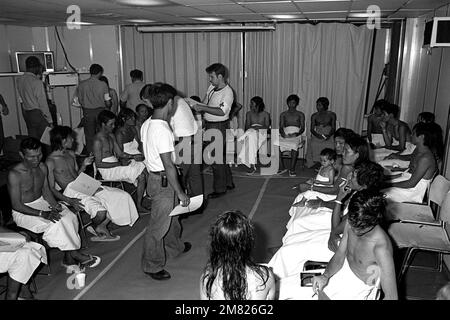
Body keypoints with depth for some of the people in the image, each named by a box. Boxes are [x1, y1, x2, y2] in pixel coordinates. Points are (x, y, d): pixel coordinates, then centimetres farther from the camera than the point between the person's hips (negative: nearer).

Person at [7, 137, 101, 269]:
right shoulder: (14, 174, -19)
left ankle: (69, 257, -13)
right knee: (54, 224, -30)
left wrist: (55, 206, -10)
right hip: (23, 212, -6)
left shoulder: (42, 168, 1)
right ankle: (75, 254, -14)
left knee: (70, 217, -18)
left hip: (42, 203, 6)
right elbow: (16, 205, -20)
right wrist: (42, 213, -28)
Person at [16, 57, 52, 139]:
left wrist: (38, 76, 15)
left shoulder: (19, 80, 2)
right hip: (37, 113, -7)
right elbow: (43, 103, -17)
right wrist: (49, 120, -9)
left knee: (32, 139, 15)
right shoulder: (37, 82, -19)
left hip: (25, 112, 7)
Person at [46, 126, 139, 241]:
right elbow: (51, 188, -10)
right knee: (99, 211, -35)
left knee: (123, 196, -7)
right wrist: (69, 201, -23)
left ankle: (101, 227, -3)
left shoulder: (71, 154, 16)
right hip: (71, 190, -8)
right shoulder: (50, 161, -7)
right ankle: (97, 229, 1)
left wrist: (84, 165, 4)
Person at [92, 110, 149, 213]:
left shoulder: (111, 136, 12)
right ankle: (139, 206, -8)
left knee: (143, 167, -8)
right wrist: (119, 163, -21)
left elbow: (120, 153, 14)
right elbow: (98, 164, -18)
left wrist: (133, 156, -4)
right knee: (141, 176, -20)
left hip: (117, 164, 8)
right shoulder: (98, 140, -15)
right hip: (107, 170, -8)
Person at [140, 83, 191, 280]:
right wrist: (180, 192, -19)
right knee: (159, 225, 4)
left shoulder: (147, 124, 3)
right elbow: (168, 165, -25)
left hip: (154, 175, 10)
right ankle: (152, 266, 20)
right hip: (163, 181, -10)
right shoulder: (163, 130, -26)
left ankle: (175, 247, 48)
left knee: (170, 216, 27)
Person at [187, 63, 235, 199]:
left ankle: (220, 189, 13)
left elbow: (222, 111, -28)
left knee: (217, 158, -1)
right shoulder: (211, 88, 8)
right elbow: (205, 103, 18)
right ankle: (228, 183, 32)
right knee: (221, 156, 18)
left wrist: (202, 108, -28)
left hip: (219, 127, -8)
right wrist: (195, 104, 0)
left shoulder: (227, 92, -17)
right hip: (209, 126, 8)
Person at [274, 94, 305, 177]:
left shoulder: (300, 114, 18)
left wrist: (297, 134, -13)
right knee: (276, 144, -29)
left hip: (296, 135, -2)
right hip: (285, 134, 2)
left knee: (294, 145, -36)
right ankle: (282, 167, -17)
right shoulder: (283, 114, 21)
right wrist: (282, 133, -13)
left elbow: (302, 128, 9)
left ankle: (292, 169, -25)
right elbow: (281, 127, 11)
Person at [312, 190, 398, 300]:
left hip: (360, 285, -5)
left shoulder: (381, 248, -39)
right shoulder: (352, 223, -19)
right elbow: (339, 256, -7)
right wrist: (325, 276, -24)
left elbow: (392, 297, -35)